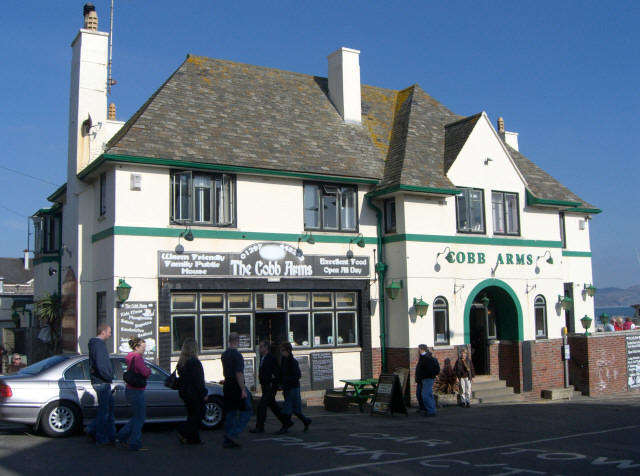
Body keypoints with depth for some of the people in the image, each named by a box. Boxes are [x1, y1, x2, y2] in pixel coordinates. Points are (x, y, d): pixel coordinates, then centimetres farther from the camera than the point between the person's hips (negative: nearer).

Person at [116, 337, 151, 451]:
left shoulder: (130, 356, 13)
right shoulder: (137, 357, -18)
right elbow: (145, 372, -25)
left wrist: (146, 370, 2)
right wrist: (149, 369, -3)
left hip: (130, 390, 10)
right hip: (136, 391, -10)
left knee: (136, 417, 20)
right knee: (139, 418, -1)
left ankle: (122, 436, 22)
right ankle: (135, 445, 5)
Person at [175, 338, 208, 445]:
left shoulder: (181, 362, 9)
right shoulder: (194, 362, -18)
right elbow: (198, 380, -18)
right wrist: (204, 393, -12)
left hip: (184, 392, 9)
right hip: (194, 393, -9)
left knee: (192, 415, 13)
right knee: (199, 414, 1)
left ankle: (192, 439, 13)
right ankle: (182, 431, -7)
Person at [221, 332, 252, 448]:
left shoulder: (224, 354, 11)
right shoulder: (237, 355, -16)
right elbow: (239, 374, -21)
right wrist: (243, 390, -20)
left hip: (227, 385, 8)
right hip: (236, 386, -8)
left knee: (230, 413, 12)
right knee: (246, 411, 1)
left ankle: (227, 440, 12)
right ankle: (233, 434, -8)